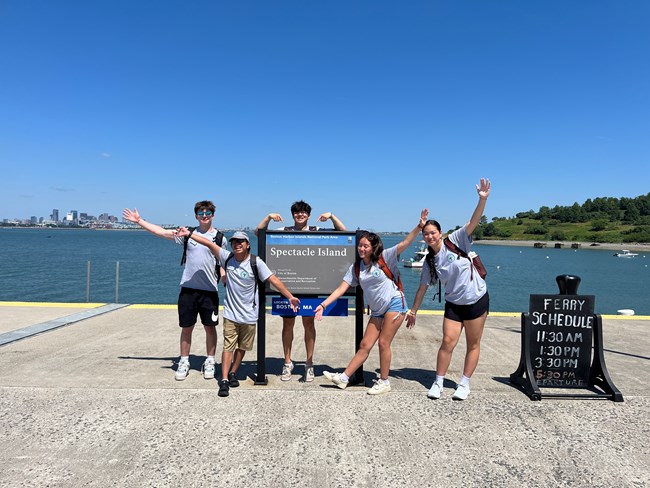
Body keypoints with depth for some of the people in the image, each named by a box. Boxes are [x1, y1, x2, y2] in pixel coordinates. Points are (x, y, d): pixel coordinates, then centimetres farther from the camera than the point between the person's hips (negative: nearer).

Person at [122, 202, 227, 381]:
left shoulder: (220, 238, 4)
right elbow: (162, 232, 6)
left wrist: (223, 273, -10)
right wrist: (139, 221, 4)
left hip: (209, 290, -1)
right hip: (188, 288, 1)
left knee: (210, 327, 6)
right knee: (187, 327, 8)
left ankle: (209, 362, 21)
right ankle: (184, 362, 23)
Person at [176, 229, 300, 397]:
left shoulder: (256, 262, -12)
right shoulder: (227, 257, -4)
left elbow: (273, 279, -15)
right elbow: (209, 243, -4)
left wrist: (290, 296, -20)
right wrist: (188, 234, -7)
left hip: (249, 315, 0)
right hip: (230, 313, 0)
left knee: (242, 347, 14)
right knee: (228, 346, -3)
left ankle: (233, 373, 33)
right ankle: (224, 380, 1)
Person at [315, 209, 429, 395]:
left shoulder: (384, 257, -7)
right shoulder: (356, 267, 4)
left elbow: (404, 244, -16)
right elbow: (341, 288, 0)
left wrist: (419, 226, -29)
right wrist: (323, 305, -9)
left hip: (394, 304, -5)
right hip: (377, 310, 5)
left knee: (383, 343, -5)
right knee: (365, 345, 7)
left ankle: (384, 382, 12)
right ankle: (343, 378, 15)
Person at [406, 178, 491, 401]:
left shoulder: (455, 241, -10)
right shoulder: (429, 261, 0)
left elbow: (473, 222, -20)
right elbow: (422, 287, 7)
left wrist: (482, 199, -35)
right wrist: (413, 311, 10)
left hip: (477, 299, -2)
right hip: (453, 303, 2)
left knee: (473, 344, 6)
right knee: (448, 342, -5)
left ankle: (464, 384, 19)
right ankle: (438, 383, 10)